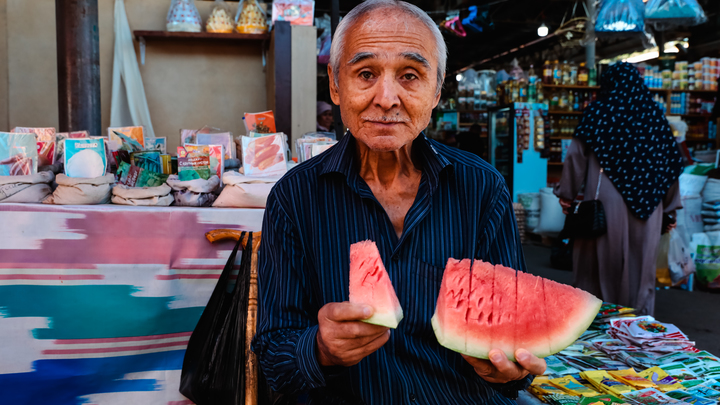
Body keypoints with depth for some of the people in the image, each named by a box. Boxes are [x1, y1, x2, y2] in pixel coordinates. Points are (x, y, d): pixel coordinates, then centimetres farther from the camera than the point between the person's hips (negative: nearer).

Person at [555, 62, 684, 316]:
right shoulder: (655, 117, 8)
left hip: (606, 203, -3)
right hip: (645, 208, 3)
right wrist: (670, 209, 16)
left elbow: (576, 155, -5)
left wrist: (566, 195, 2)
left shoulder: (599, 113, -1)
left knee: (601, 260, 6)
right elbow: (672, 165, 9)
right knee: (640, 266, 10)